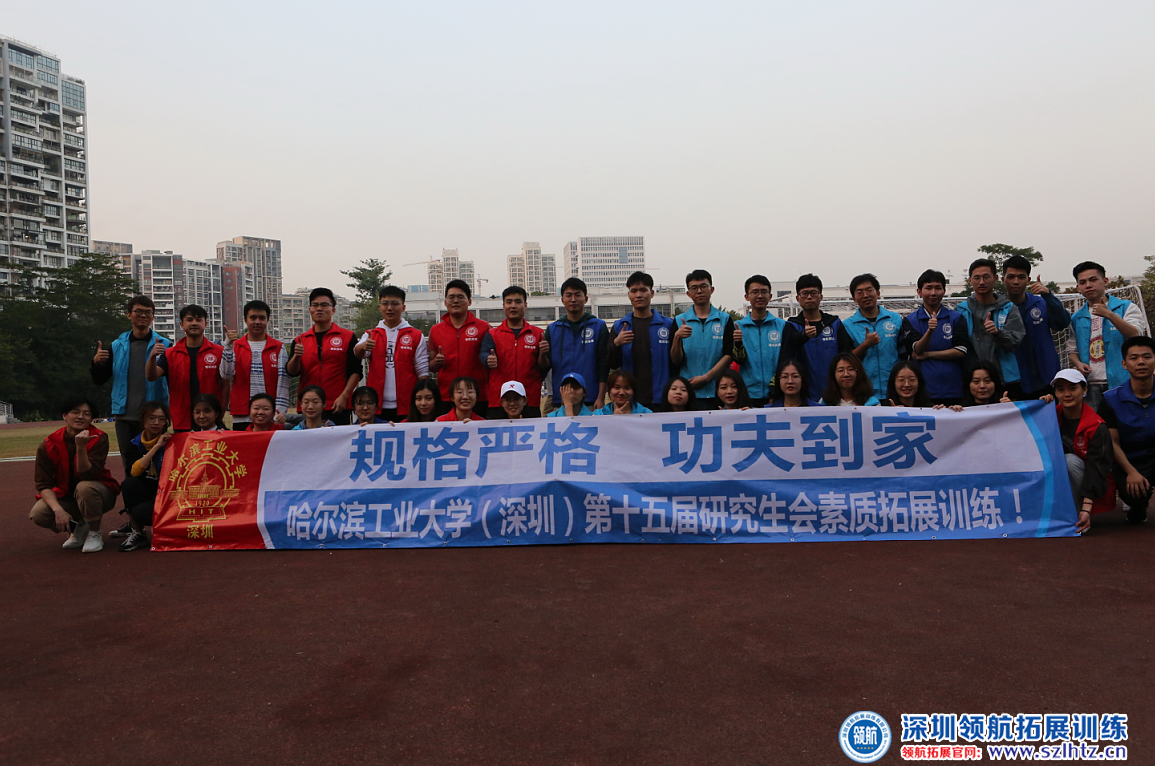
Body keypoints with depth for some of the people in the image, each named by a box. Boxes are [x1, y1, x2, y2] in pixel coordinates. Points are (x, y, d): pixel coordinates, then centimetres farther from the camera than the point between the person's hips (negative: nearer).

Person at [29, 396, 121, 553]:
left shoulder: (98, 439, -16)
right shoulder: (48, 445, -10)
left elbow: (87, 476, -24)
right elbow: (44, 484, -12)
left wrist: (81, 447, -38)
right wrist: (58, 510, -27)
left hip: (98, 494, -3)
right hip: (66, 497, 3)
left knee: (85, 487, -36)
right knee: (38, 514, -25)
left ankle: (94, 533, -11)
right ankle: (77, 527, 8)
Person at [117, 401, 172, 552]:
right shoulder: (135, 444, 2)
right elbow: (133, 471, -17)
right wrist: (156, 447, -21)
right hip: (146, 493, 4)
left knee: (140, 512, -31)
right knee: (129, 483, -26)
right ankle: (137, 533, -11)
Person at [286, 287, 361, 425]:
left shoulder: (348, 337, 4)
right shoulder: (300, 340, 13)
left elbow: (355, 372, -1)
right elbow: (292, 372, 5)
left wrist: (344, 396, -12)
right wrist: (296, 356, -15)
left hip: (337, 408, -2)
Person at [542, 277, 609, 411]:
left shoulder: (599, 326, 5)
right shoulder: (552, 329, 11)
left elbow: (604, 365, 0)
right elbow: (545, 367, 9)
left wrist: (601, 398, -7)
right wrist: (542, 354, -13)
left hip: (591, 401, -2)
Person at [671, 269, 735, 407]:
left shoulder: (725, 319, 8)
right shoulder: (679, 321, 8)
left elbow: (729, 355, 0)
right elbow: (675, 360, 2)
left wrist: (705, 377, -10)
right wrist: (677, 337, -16)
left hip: (717, 392, 0)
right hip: (688, 392, 0)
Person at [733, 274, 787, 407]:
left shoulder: (782, 325, 7)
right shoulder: (738, 326, 7)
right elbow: (739, 360, -1)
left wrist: (774, 384, -9)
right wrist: (738, 343, -21)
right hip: (748, 394, 0)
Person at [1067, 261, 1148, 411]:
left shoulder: (1127, 307, 3)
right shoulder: (1077, 318, 13)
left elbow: (1136, 336, -13)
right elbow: (1072, 349, 21)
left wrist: (1109, 314, -25)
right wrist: (1078, 363, -1)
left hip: (1122, 382, -3)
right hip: (1092, 385, 3)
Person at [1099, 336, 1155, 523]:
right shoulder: (1112, 399, -5)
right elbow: (1113, 442, -4)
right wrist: (1131, 472, -18)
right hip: (1130, 462, 0)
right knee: (1132, 493, -28)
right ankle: (1138, 507, 11)